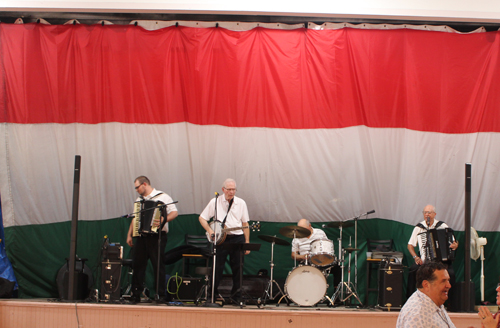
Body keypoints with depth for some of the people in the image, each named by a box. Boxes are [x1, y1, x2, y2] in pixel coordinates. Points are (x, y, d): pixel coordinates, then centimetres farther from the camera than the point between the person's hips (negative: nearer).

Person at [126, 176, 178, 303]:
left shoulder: (162, 197, -2)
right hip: (141, 236, 6)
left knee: (158, 265, -5)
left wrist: (164, 220, -27)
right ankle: (136, 295, 11)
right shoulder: (139, 200, 21)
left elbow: (174, 212, -11)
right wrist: (129, 235, 20)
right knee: (137, 264, 4)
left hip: (156, 236, -6)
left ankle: (161, 296, -1)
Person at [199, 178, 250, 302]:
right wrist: (210, 230, -10)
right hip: (220, 238, -1)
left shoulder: (241, 203, 8)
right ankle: (212, 294, 10)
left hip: (237, 238, 1)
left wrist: (247, 243, 6)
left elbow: (245, 224, 10)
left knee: (237, 269, 2)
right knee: (217, 268, -1)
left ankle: (237, 296, 12)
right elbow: (202, 218, 6)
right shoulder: (215, 202, 3)